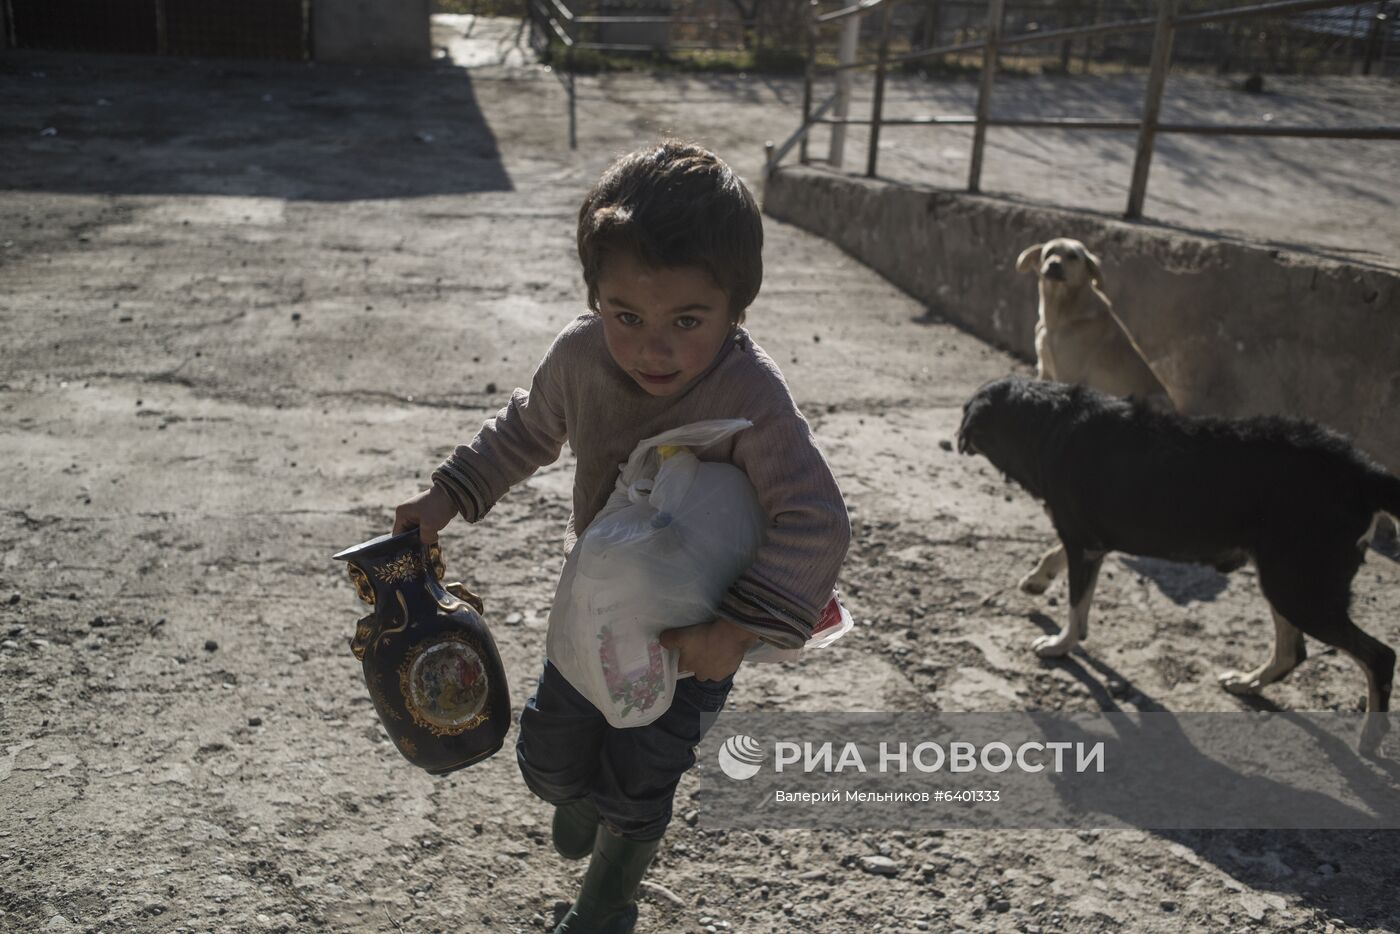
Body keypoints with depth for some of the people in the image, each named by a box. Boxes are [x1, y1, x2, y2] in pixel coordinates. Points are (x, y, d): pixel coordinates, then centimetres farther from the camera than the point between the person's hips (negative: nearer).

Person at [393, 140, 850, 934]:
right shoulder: (581, 355, -19)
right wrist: (450, 495, 1)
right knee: (549, 758, 20)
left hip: (692, 637, -4)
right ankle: (580, 795, 60)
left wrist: (740, 626, -43)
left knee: (633, 794, 10)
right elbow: (529, 430, 2)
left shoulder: (752, 397, -36)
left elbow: (815, 523, -37)